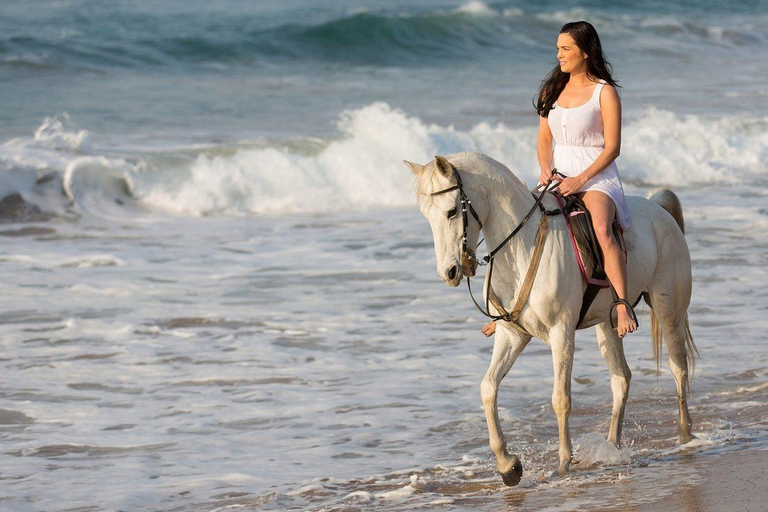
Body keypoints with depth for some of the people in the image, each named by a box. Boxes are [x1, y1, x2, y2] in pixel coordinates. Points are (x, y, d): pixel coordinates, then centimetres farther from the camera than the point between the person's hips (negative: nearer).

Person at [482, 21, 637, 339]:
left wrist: (581, 180, -19)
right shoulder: (552, 90, 13)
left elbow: (612, 147, -9)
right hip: (558, 178, 6)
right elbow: (544, 140, 15)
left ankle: (623, 308, -36)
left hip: (597, 178, -6)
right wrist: (546, 170, -6)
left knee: (601, 230, -33)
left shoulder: (605, 92, -5)